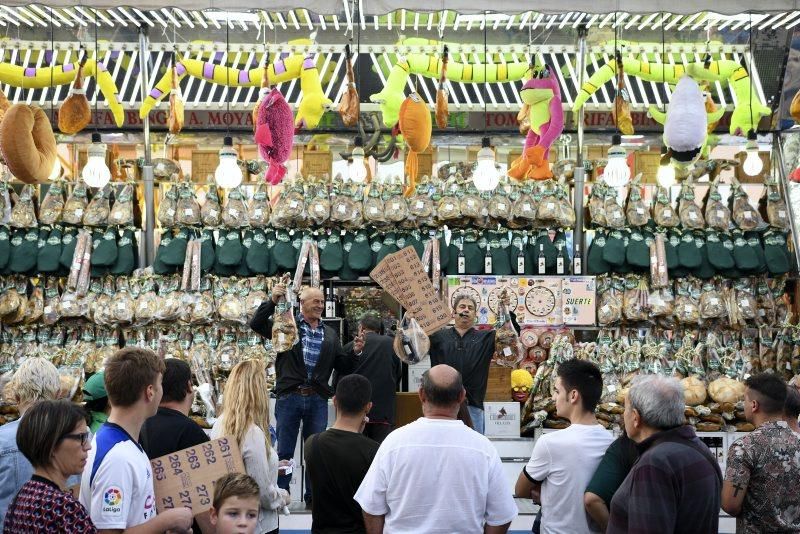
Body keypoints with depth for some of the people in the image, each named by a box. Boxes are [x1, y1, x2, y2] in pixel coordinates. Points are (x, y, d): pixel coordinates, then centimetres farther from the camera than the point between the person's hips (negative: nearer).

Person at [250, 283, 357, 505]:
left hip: (318, 399, 3)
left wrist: (354, 352, -3)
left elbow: (342, 367, 14)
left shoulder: (330, 334, 14)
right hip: (289, 396, -3)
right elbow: (256, 324, -8)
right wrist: (272, 301, -19)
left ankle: (313, 497, 20)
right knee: (284, 451, 5)